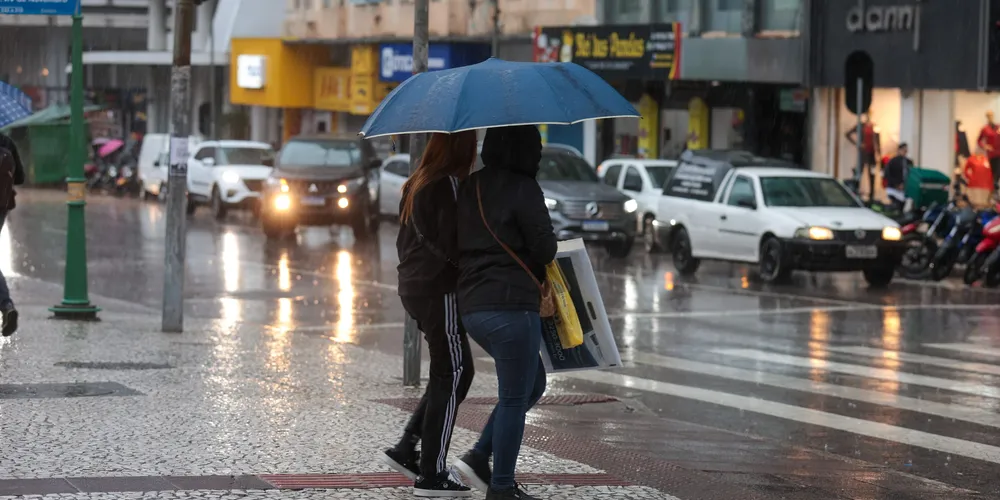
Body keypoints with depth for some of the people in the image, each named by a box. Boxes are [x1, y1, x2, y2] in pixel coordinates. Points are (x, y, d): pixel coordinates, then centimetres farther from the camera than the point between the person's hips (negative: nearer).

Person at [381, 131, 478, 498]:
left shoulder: (416, 185, 13)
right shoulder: (450, 185, -15)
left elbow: (404, 239, 19)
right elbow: (453, 242, -21)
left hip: (413, 286, 9)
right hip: (441, 291, -9)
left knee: (457, 372, 17)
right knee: (451, 375, -2)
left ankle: (407, 449, 14)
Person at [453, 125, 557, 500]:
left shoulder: (469, 188, 11)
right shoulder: (522, 189, -12)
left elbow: (458, 244, 16)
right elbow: (545, 249, -11)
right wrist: (535, 262, 10)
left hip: (471, 307, 8)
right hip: (511, 306, -8)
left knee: (532, 385, 21)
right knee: (514, 398, 2)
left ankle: (479, 458, 14)